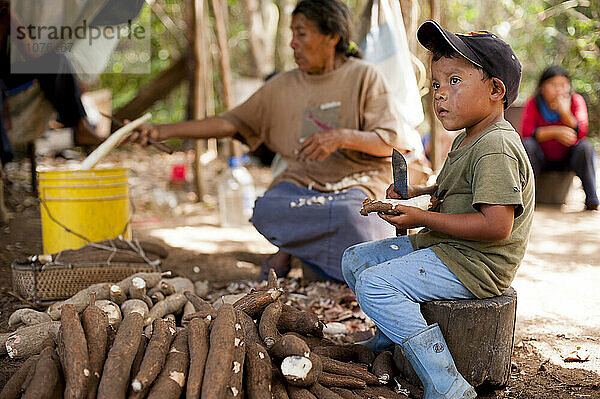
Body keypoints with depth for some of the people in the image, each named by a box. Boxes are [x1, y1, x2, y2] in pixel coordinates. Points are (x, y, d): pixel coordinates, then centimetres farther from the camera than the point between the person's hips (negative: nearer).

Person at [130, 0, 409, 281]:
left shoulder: (364, 76, 1)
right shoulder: (283, 87, 11)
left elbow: (390, 142, -5)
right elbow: (232, 122, 11)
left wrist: (342, 137, -24)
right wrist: (165, 130, 5)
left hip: (356, 184, -1)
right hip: (301, 183, 2)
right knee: (265, 210, -32)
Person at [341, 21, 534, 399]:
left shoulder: (496, 148, -21)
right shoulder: (467, 140, 13)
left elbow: (496, 226, -28)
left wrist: (422, 218, -22)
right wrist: (418, 193, 10)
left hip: (474, 265, -11)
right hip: (444, 248, 11)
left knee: (374, 284, -25)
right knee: (355, 259, 13)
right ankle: (393, 332, 31)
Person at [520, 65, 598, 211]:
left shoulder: (576, 100, -10)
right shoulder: (533, 103, -11)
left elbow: (581, 133, -19)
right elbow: (526, 131, -24)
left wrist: (565, 113, -35)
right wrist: (556, 132, -34)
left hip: (568, 159, 1)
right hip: (542, 159, 0)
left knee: (586, 147, -27)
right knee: (527, 144, -28)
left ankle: (592, 200, -21)